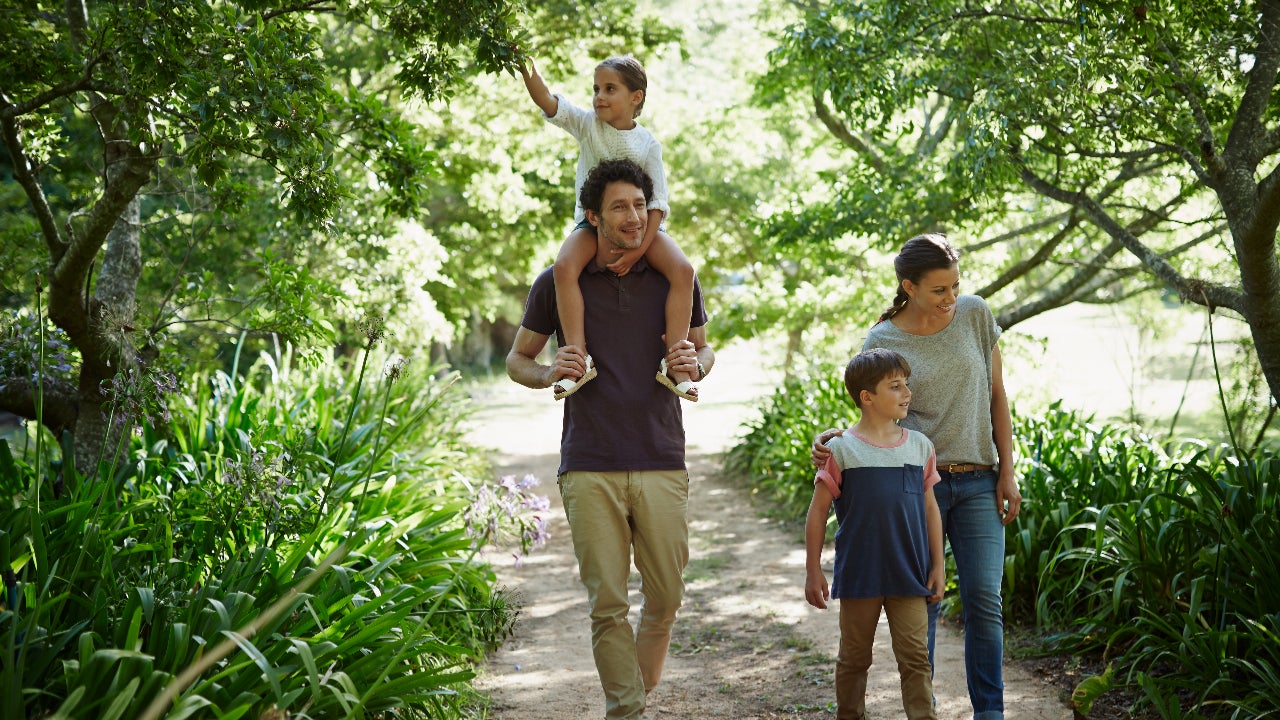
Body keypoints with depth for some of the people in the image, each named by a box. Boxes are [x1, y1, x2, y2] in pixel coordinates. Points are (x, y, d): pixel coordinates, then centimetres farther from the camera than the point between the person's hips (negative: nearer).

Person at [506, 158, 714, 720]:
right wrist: (550, 373, -9)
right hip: (590, 469, -1)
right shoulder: (557, 284, 4)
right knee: (607, 602, -3)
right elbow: (517, 359, 14)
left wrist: (695, 365, -3)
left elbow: (704, 348, 21)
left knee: (665, 596, 5)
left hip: (662, 464, 2)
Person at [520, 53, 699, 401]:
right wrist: (526, 66, -35)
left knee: (683, 270, -25)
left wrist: (639, 249, -22)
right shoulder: (588, 124, 0)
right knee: (565, 266, -32)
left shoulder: (648, 144, -4)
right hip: (592, 222, 0)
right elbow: (547, 101, -16)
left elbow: (658, 202, -9)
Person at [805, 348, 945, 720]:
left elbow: (930, 508, 10)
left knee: (916, 656, 0)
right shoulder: (842, 449, -7)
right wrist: (813, 571, -5)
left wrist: (938, 565, 8)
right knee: (854, 658, 11)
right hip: (859, 575, -2)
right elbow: (818, 512, -4)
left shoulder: (919, 446, 4)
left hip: (909, 576, 2)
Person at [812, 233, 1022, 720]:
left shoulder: (975, 315, 3)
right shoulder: (882, 341, -3)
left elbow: (996, 396, 8)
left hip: (978, 483, 1)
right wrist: (833, 440, -17)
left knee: (983, 597, -6)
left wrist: (1007, 471, 4)